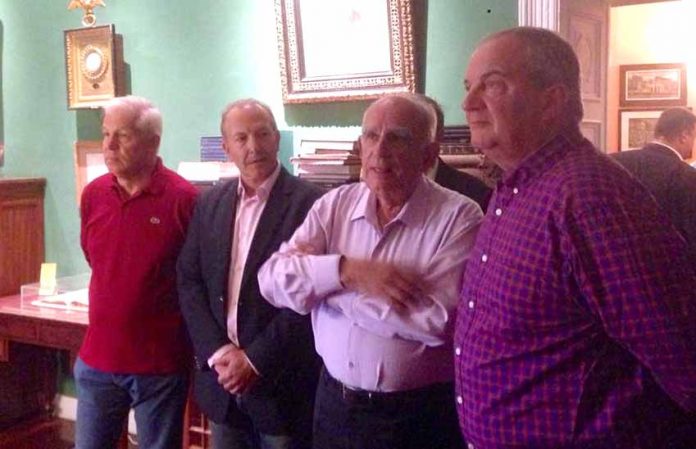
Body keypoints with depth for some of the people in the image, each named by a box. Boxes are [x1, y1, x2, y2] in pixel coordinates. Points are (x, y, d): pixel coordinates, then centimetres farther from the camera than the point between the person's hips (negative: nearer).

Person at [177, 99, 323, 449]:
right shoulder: (210, 203, 7)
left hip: (280, 381, -4)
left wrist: (255, 359, -14)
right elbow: (189, 281, 5)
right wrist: (216, 351, -7)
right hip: (222, 377, 5)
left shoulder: (309, 203, -11)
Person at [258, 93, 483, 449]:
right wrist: (346, 270, -24)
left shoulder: (459, 216, -12)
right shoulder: (334, 205, 0)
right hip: (334, 403, 4)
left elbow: (438, 320, -23)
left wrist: (320, 283, -15)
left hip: (418, 415, -3)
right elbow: (273, 279, -7)